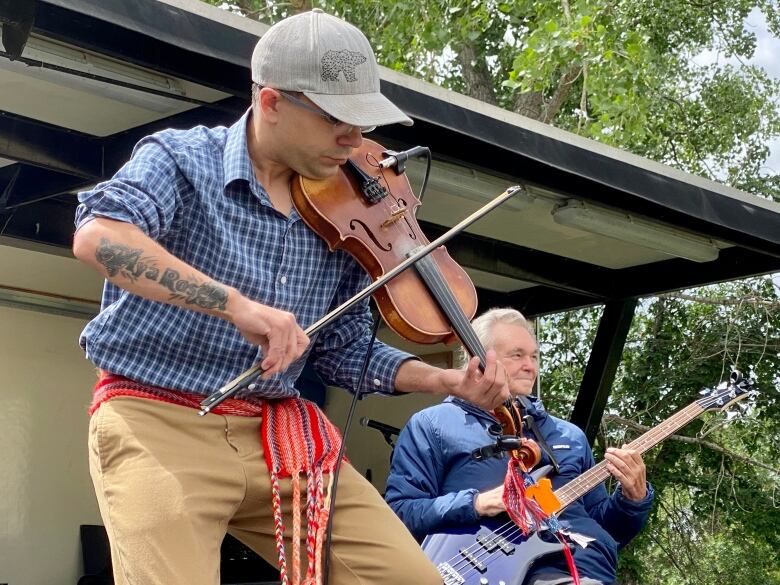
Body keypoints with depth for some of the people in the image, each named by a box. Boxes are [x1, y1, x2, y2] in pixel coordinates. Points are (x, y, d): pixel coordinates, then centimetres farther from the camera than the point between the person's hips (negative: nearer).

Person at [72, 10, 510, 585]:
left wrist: (448, 381, -1)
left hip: (275, 430, 5)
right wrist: (235, 303, -36)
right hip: (159, 420, -4)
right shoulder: (181, 158, -8)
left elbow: (346, 350, 13)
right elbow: (97, 236, -28)